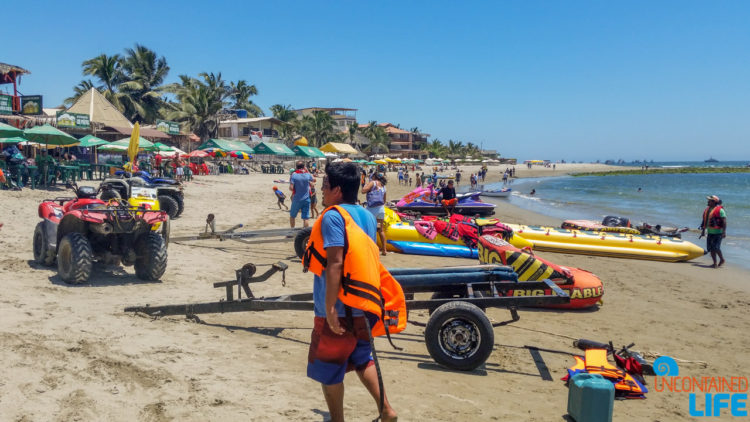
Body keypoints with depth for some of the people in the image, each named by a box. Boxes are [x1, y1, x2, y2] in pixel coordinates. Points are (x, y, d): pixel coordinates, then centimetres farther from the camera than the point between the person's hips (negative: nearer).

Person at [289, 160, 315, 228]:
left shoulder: (293, 175, -11)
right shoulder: (307, 175, -4)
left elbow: (291, 188, -17)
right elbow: (314, 180, 17)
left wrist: (294, 190, 6)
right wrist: (307, 171, 19)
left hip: (297, 199, -1)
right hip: (306, 199, 1)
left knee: (292, 216, 15)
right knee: (305, 218, 2)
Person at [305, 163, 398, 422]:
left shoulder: (333, 216, -16)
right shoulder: (367, 216, 8)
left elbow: (335, 263, -24)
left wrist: (330, 307, -23)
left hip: (339, 308, -8)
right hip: (363, 305, 8)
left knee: (328, 370, 9)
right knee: (362, 359, 24)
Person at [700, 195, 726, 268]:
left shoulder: (720, 210, -12)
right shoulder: (707, 209, 12)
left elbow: (724, 221, -15)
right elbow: (705, 221, 20)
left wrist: (724, 232, -21)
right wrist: (703, 231, 21)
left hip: (718, 232, -8)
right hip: (710, 232, 8)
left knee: (716, 248, -11)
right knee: (711, 248, 6)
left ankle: (722, 259, 13)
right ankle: (715, 263, 17)